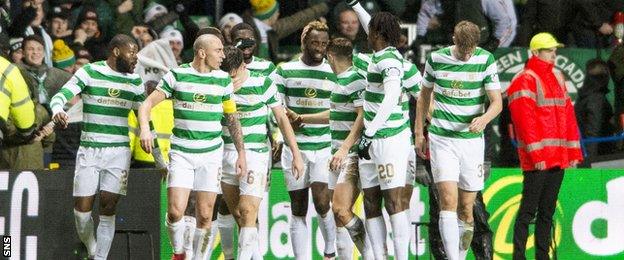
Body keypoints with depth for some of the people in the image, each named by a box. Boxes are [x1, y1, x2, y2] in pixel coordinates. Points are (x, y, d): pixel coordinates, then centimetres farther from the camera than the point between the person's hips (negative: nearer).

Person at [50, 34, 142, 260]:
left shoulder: (134, 82, 8)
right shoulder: (89, 72, -2)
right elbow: (61, 95, -12)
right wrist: (57, 109, -38)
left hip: (119, 151, 1)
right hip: (89, 150, -1)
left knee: (108, 210, -7)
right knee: (82, 209, -2)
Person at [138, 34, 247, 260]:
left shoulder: (223, 80, 4)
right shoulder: (176, 76, -3)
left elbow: (232, 120, 12)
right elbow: (148, 103, -4)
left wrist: (241, 154, 9)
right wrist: (145, 128, -23)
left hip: (211, 154, 2)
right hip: (181, 154, -2)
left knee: (205, 216, -2)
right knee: (175, 212, -10)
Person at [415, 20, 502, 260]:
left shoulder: (485, 60, -3)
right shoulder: (436, 59, -1)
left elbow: (497, 101, -5)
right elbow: (424, 95, 14)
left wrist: (484, 118, -26)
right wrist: (419, 133, 14)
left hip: (472, 140, 1)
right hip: (442, 139, -1)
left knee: (466, 209, 4)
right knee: (449, 200, -16)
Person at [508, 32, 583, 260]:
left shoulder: (557, 78, 18)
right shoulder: (525, 80, -7)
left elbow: (568, 115, 18)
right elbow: (525, 120, -14)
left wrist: (574, 151, 12)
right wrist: (536, 155, -19)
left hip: (558, 156, 8)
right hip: (536, 160, -8)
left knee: (547, 211, 10)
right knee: (528, 210, -8)